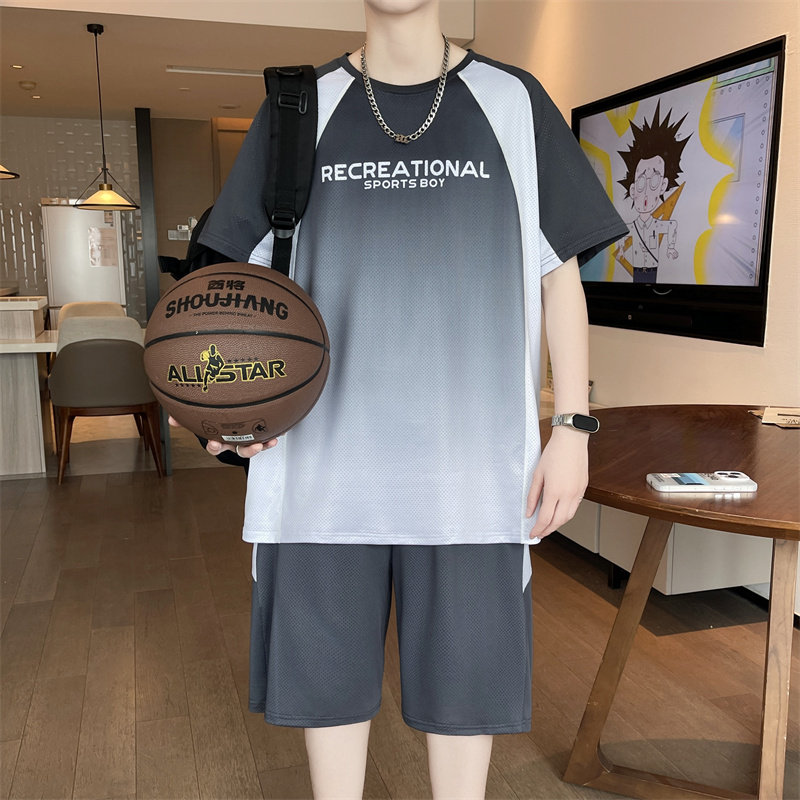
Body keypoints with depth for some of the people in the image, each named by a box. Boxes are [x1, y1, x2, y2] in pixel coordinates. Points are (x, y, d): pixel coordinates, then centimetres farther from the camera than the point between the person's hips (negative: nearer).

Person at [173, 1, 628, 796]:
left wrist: (573, 428, 0)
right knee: (327, 663, 12)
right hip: (326, 456, 1)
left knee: (464, 668, 9)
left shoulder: (514, 103, 6)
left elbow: (560, 274, 7)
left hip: (470, 461, 0)